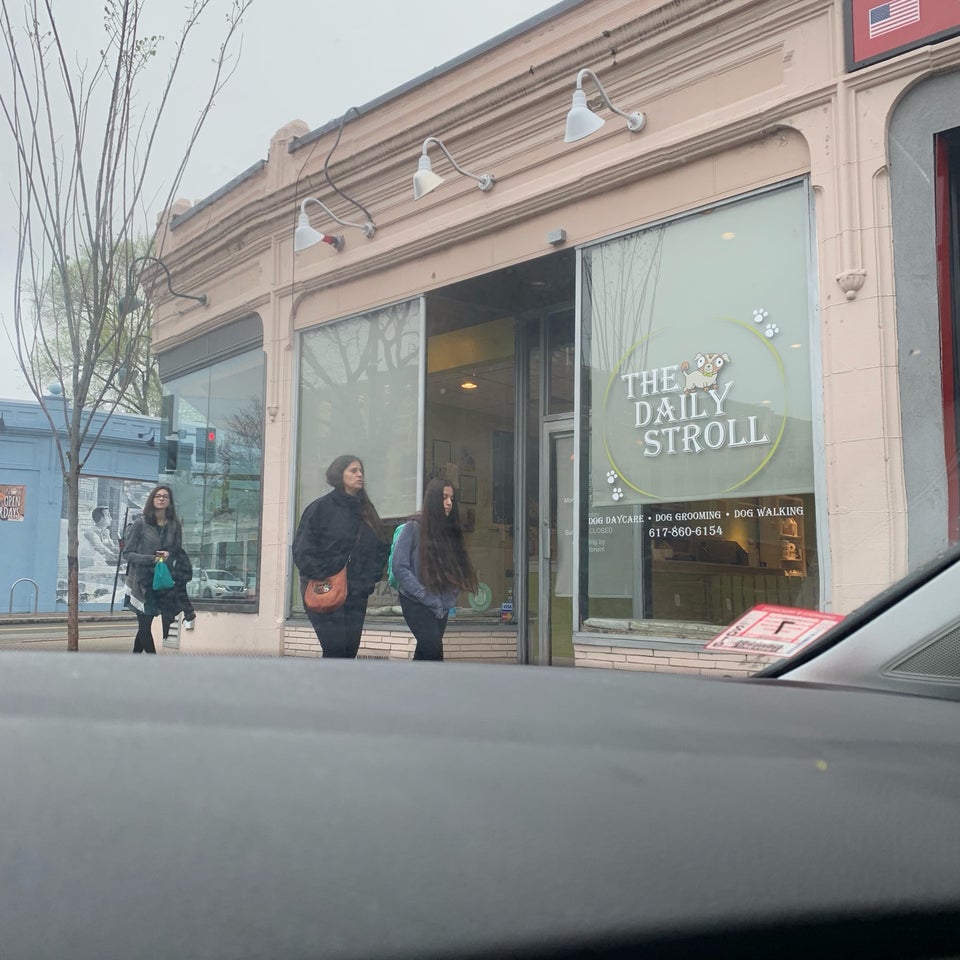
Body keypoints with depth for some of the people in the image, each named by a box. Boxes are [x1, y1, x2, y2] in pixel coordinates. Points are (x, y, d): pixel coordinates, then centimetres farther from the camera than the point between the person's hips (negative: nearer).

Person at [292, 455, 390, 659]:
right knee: (335, 649, -12)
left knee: (350, 650, 4)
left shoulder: (367, 511, 12)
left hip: (357, 595, 5)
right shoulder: (321, 507, -4)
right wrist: (323, 579, -14)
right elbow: (302, 550, -8)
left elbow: (382, 548, 14)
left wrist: (368, 581, 2)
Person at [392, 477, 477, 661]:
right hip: (416, 603, -5)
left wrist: (450, 598, -4)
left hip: (441, 607, 5)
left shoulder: (450, 530, 10)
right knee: (434, 647, -18)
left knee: (423, 653, 7)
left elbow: (459, 570, 11)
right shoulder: (414, 527, -6)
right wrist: (426, 596, -15)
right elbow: (399, 567, -11)